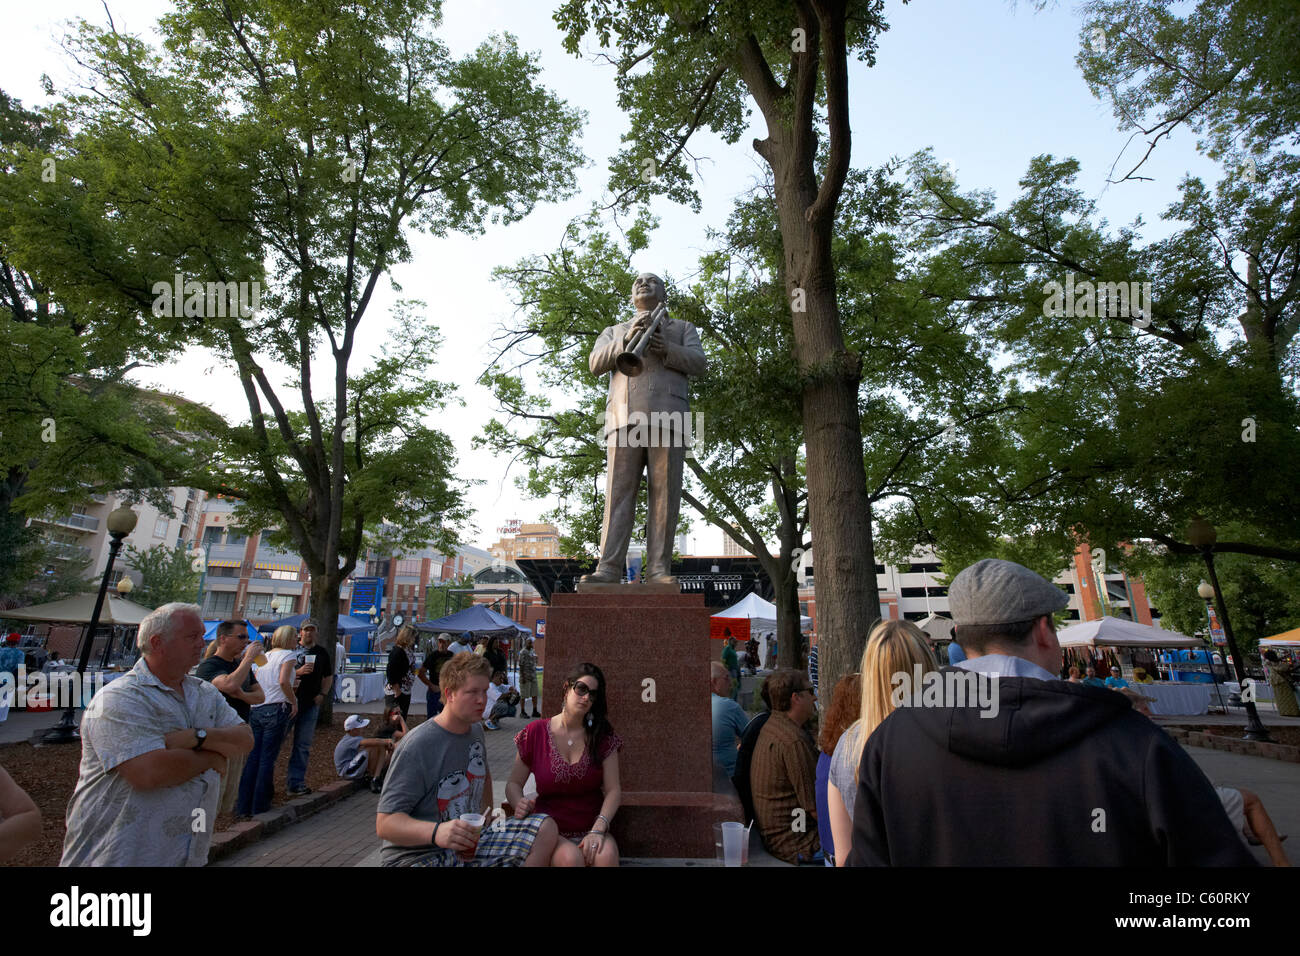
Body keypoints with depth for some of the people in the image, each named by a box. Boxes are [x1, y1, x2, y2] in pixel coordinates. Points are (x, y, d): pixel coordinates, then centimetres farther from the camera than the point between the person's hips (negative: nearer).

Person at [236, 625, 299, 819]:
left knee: (253, 758, 11)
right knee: (267, 759, 1)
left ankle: (243, 807, 15)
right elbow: (283, 681, -17)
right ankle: (259, 807, 8)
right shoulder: (289, 654, -4)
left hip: (256, 710, 7)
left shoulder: (263, 656, 17)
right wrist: (294, 701, -7)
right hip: (276, 710, -6)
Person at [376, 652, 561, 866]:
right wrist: (436, 832, -37)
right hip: (419, 854, -7)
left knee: (545, 828, -11)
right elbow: (385, 824, -21)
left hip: (470, 843, 8)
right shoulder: (418, 745, -18)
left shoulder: (475, 731, 8)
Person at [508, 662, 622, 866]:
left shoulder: (602, 735, 1)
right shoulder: (535, 733, -1)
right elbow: (513, 783, 6)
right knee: (570, 857, -32)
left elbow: (613, 790, -3)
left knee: (606, 855, -32)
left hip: (591, 831, 0)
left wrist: (598, 829, -19)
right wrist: (520, 804, -17)